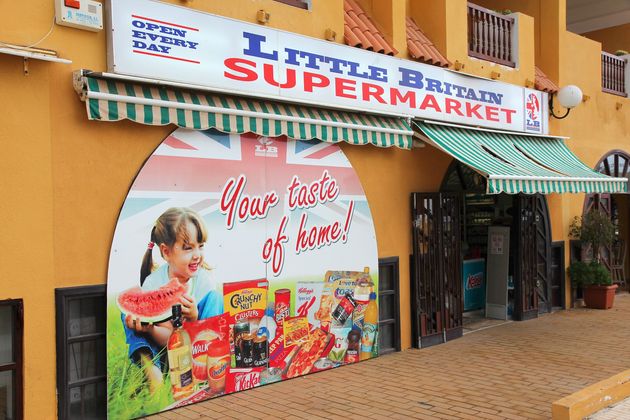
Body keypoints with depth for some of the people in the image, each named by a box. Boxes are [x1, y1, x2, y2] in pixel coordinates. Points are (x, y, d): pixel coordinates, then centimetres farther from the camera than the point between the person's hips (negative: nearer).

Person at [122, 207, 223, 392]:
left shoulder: (205, 282, -19)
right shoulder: (153, 283, -20)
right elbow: (169, 338, -21)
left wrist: (193, 319, -40)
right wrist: (149, 328, -43)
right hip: (161, 350, 1)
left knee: (213, 296, -23)